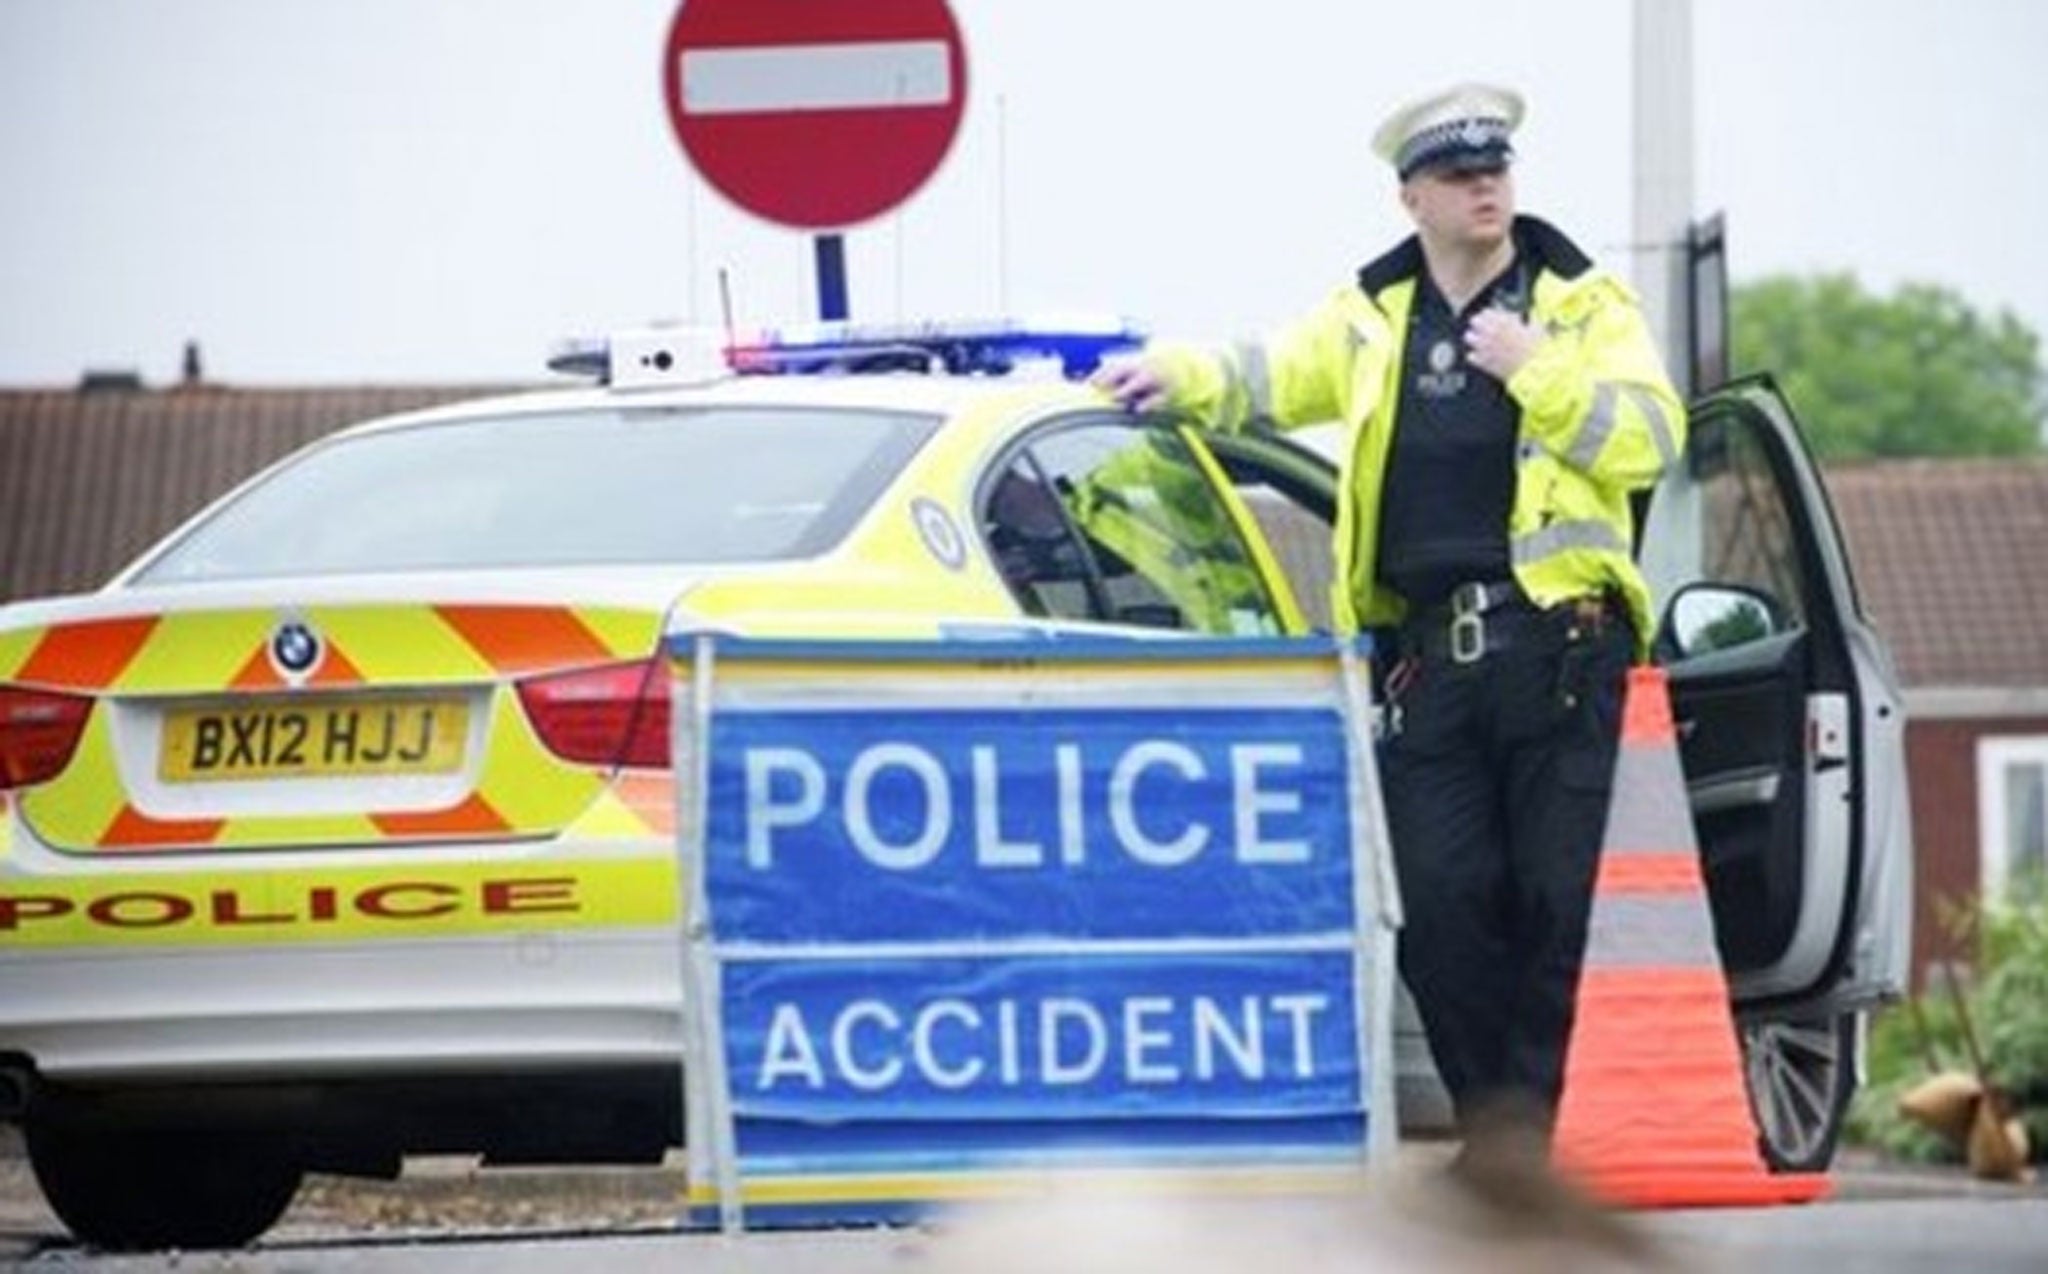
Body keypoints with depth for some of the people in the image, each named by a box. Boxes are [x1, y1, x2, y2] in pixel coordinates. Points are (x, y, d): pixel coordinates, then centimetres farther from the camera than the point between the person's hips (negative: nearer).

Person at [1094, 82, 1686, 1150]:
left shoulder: (1584, 307, 5)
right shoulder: (1373, 318, 17)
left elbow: (1650, 440, -6)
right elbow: (1267, 379, 24)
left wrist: (1534, 369, -11)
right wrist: (1180, 377, 6)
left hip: (1558, 644, -4)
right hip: (1428, 651, 4)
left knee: (1564, 895, -7)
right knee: (1442, 903, -1)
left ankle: (1551, 1120, -1)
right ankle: (1493, 1123, 8)